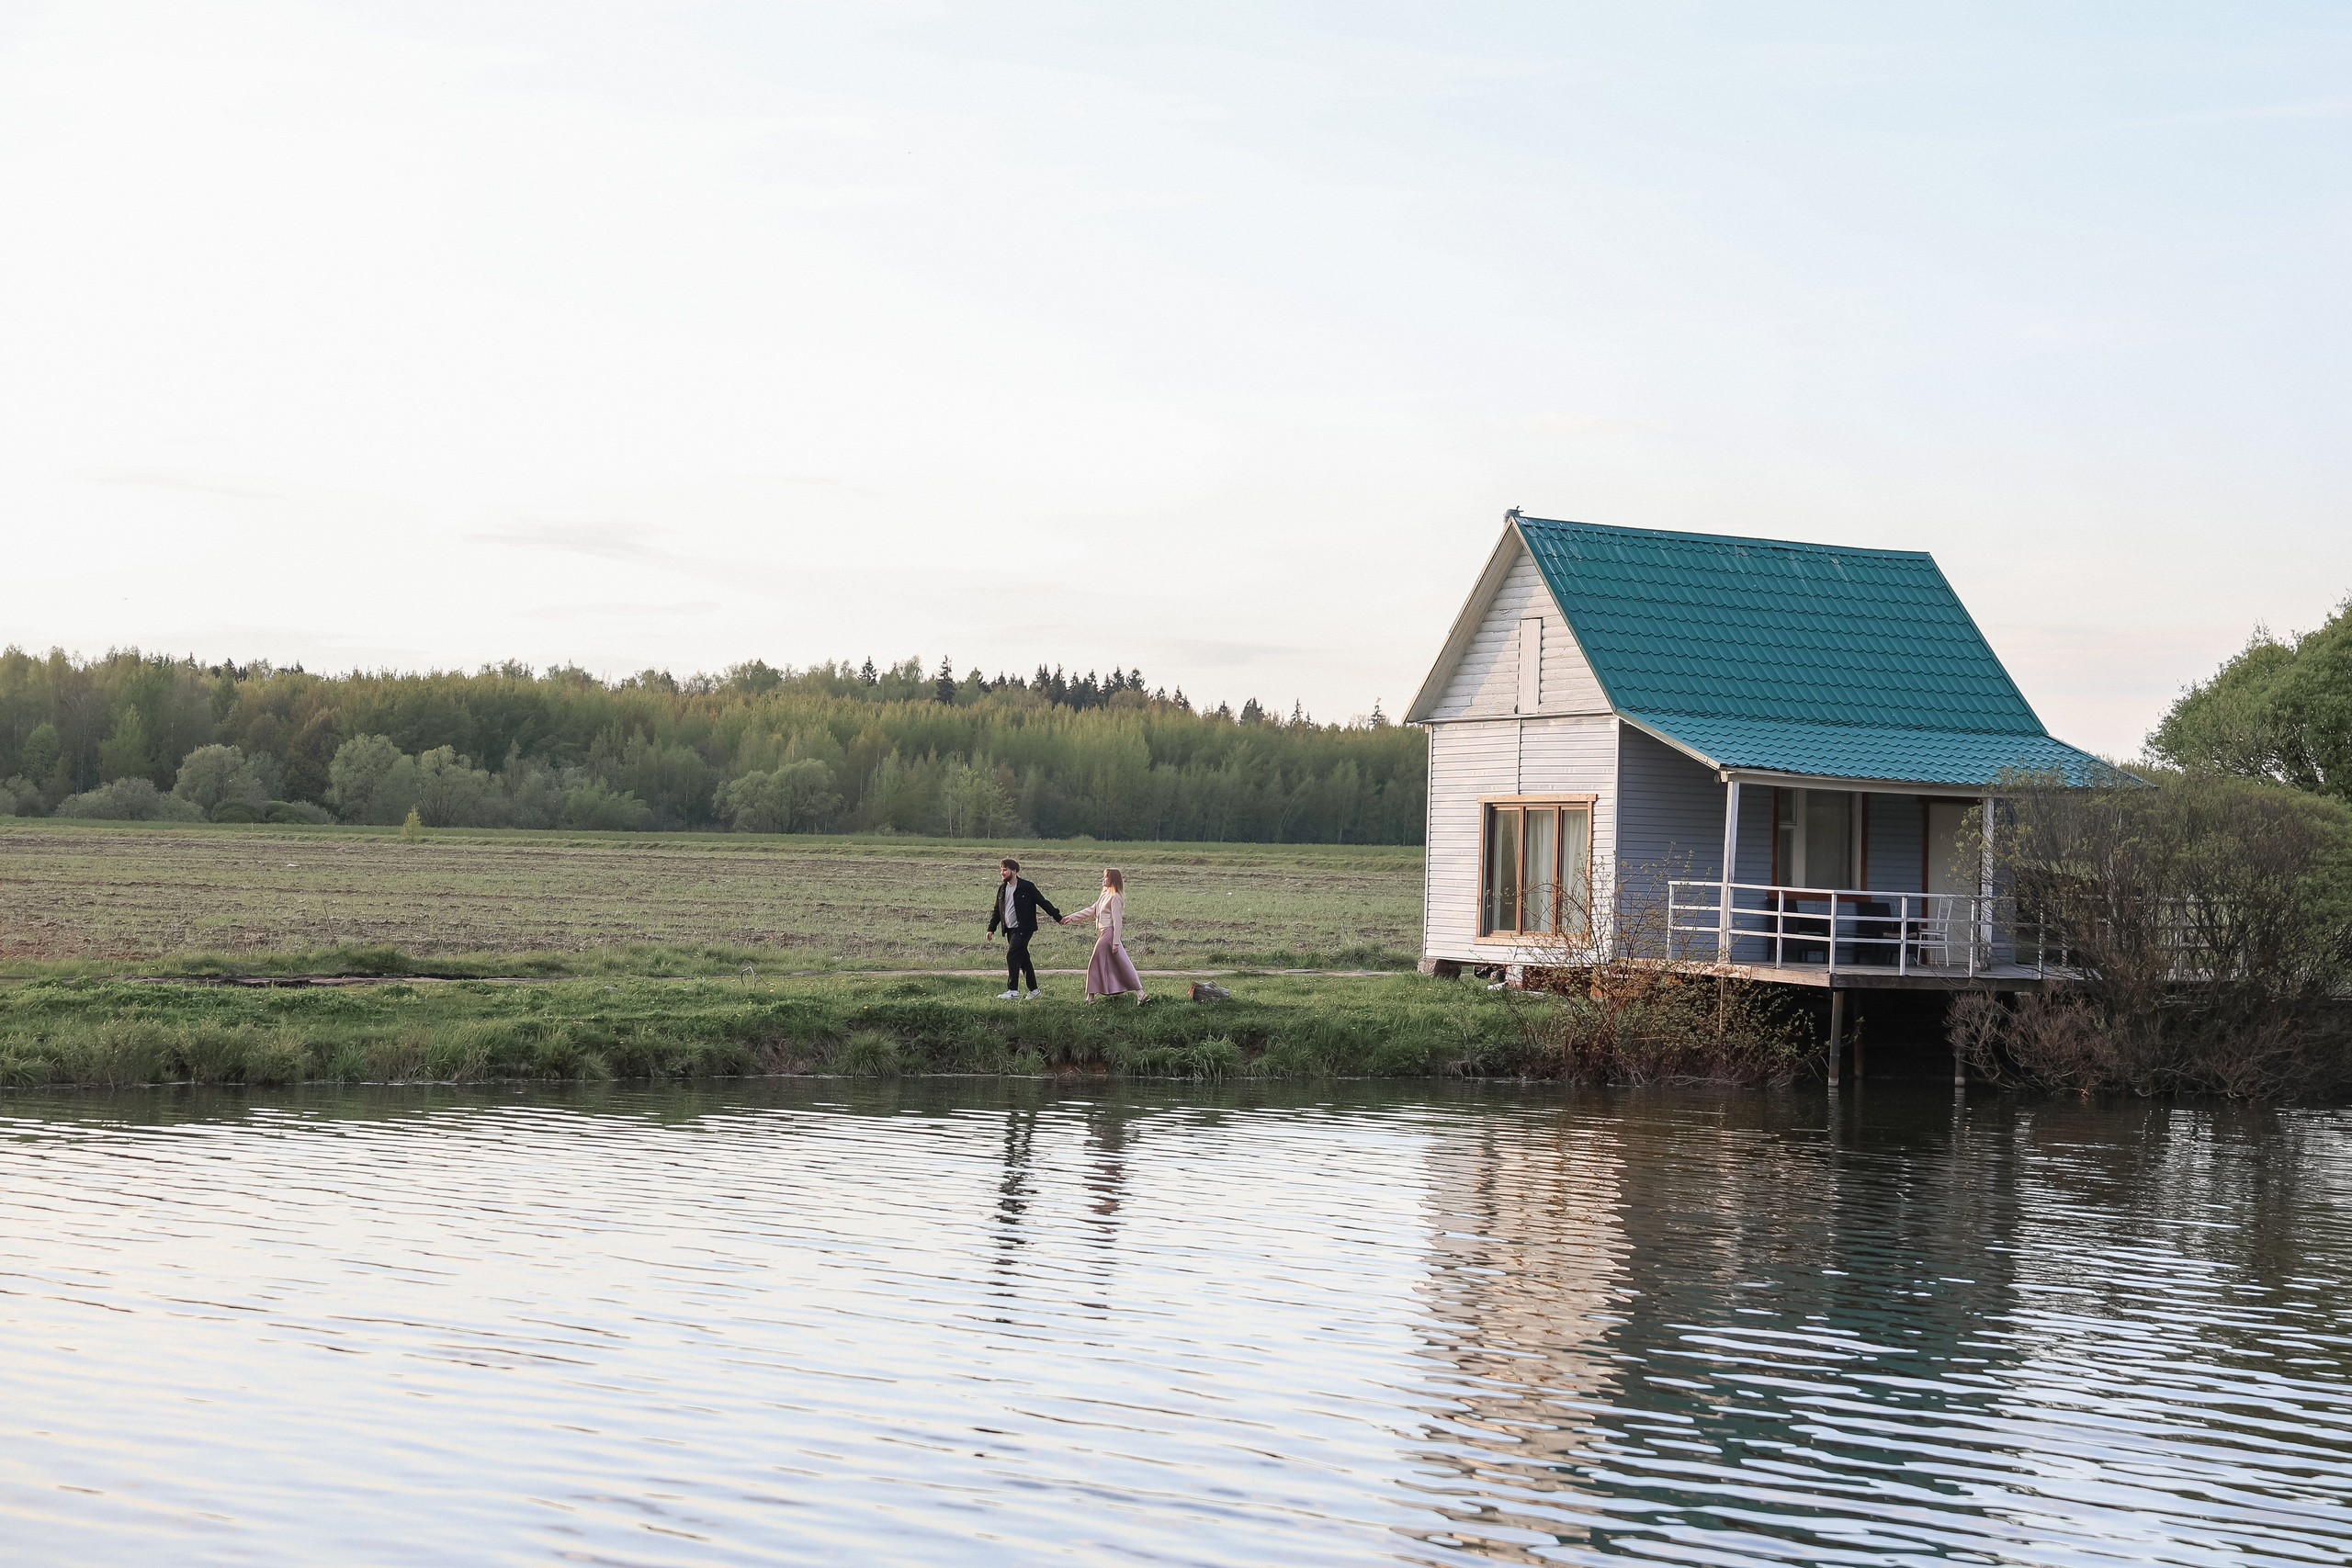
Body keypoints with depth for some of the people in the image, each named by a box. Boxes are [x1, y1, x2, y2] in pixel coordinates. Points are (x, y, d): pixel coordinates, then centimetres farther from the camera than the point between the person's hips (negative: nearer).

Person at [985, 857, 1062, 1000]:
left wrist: (1058, 917, -3)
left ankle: (1013, 991, -16)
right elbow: (997, 910, 20)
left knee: (1012, 956, -16)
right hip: (1010, 930, 7)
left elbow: (1043, 902, -4)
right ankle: (1033, 990, 19)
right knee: (1023, 959, 11)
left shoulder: (1027, 887, -8)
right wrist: (991, 928, 14)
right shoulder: (1002, 889, 11)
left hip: (1023, 929, -7)